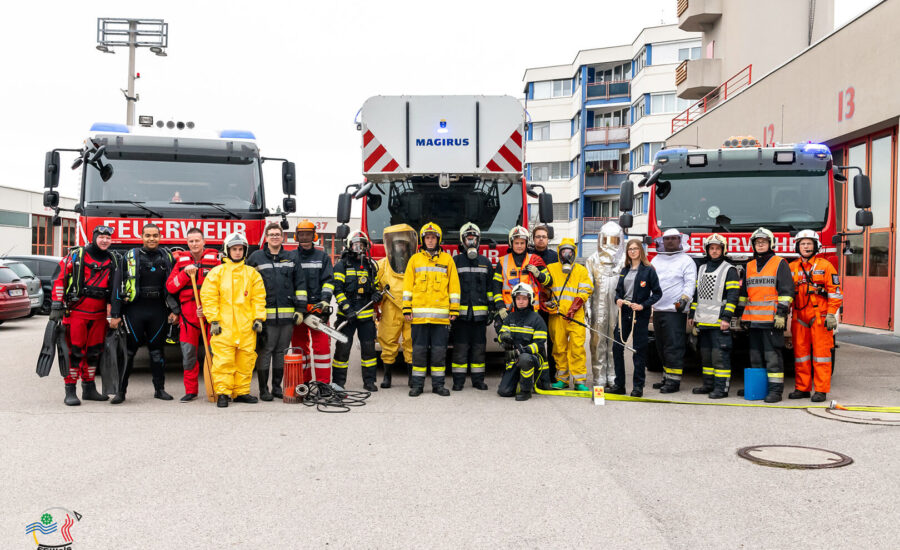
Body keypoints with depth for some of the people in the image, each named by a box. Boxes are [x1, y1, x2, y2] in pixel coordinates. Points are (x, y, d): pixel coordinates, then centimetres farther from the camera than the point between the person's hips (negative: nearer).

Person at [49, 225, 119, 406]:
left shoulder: (112, 261, 10)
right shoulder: (76, 255, -4)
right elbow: (59, 279, -4)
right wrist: (57, 306, -9)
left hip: (99, 314, 5)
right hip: (76, 311, -5)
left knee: (94, 352, 11)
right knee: (74, 351, -4)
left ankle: (89, 389, 22)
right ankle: (70, 391, 2)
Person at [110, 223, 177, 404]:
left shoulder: (167, 257, 8)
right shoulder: (130, 257, 1)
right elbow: (118, 286, -1)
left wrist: (174, 311, 5)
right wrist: (115, 314, -6)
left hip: (158, 311, 2)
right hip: (134, 309, -2)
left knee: (157, 350, 9)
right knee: (128, 350, 0)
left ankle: (159, 389, 18)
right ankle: (120, 390, 6)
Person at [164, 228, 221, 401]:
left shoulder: (215, 259, 3)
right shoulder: (181, 260, 12)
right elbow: (170, 287, 6)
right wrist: (185, 273, -9)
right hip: (188, 313, 2)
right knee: (188, 353, 0)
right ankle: (190, 391, 9)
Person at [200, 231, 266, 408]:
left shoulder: (252, 273, 13)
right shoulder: (216, 272, 5)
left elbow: (259, 297, 12)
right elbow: (208, 297, 1)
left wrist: (258, 318, 3)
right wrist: (213, 320, -6)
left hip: (246, 326, 3)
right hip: (223, 326, -3)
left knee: (245, 359, 4)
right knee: (223, 360, -6)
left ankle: (242, 392, 13)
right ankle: (222, 394, -1)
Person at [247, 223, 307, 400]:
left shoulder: (292, 258, 13)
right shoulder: (256, 258, 6)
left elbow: (300, 285, 11)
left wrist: (300, 309, 4)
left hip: (287, 315, 2)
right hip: (265, 314, -2)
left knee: (281, 351, 8)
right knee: (264, 351, -2)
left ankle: (277, 386, 17)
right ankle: (263, 389, 5)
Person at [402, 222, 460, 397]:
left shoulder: (447, 259, 9)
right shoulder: (415, 259, 11)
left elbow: (454, 286, 8)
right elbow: (408, 285, 9)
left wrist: (454, 310, 3)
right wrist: (406, 309, 2)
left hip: (441, 314, 0)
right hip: (419, 314, 0)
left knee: (439, 350, 3)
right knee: (419, 350, 3)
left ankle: (438, 384, 11)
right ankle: (417, 384, 10)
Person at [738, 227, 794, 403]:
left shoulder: (780, 263, 0)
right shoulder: (749, 266, 18)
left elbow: (786, 290, -6)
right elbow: (744, 291, 23)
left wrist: (781, 312, -15)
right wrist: (741, 314, 19)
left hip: (772, 319, -6)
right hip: (753, 319, 6)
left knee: (772, 355, -7)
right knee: (755, 355, 11)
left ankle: (775, 389, -5)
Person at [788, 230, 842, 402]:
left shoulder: (825, 265, 0)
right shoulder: (792, 267, 12)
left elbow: (835, 292, -3)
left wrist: (831, 315, -10)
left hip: (820, 317, -4)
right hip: (799, 318, 4)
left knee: (821, 352, -2)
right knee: (800, 353, 6)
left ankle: (821, 390, 3)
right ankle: (802, 388, 14)